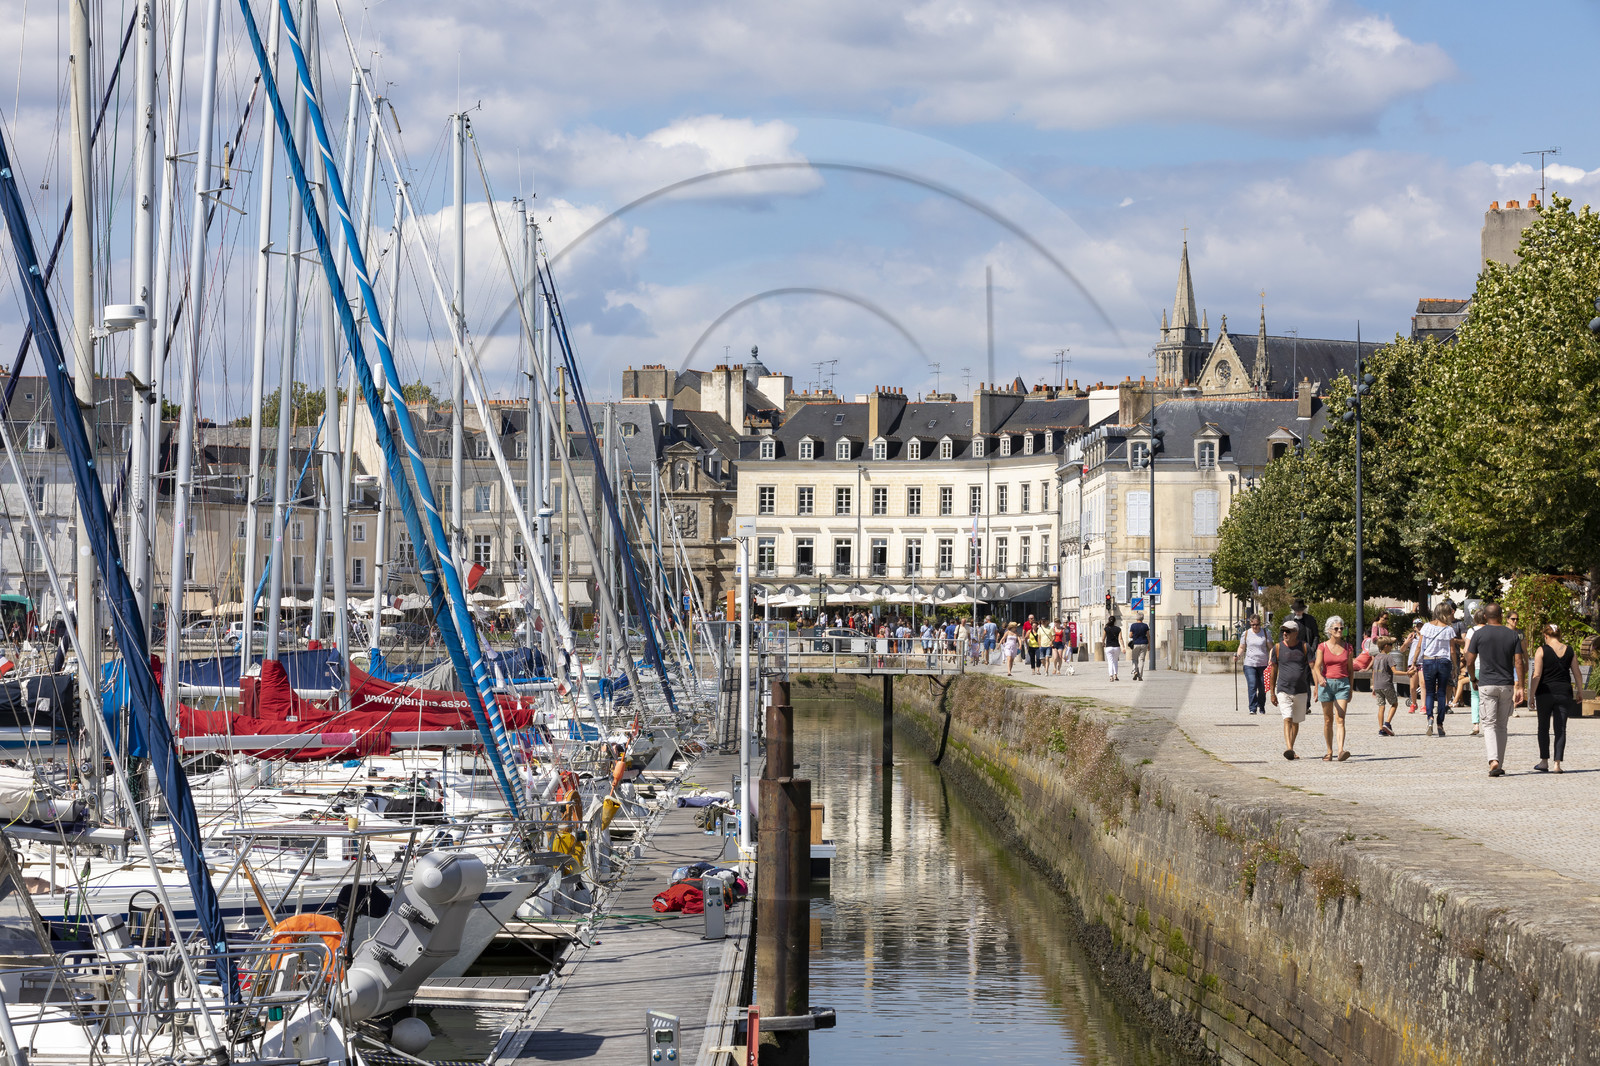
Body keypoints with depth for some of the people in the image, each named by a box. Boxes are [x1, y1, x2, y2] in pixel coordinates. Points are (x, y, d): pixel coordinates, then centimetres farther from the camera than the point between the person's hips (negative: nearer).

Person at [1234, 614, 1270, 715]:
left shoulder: (1265, 634, 5)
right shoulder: (1246, 634, 7)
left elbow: (1270, 648, 7)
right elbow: (1242, 647, 14)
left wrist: (1271, 659, -9)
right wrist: (1238, 656, -5)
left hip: (1263, 664, 0)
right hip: (1249, 665, 0)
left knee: (1262, 688, 5)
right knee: (1252, 686, -14)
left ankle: (1261, 708, 22)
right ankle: (1253, 709, -15)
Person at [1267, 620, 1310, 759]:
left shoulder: (1304, 648, 2)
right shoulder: (1278, 648, 2)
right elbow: (1273, 671, 7)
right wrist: (1272, 693, 5)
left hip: (1301, 692, 2)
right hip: (1283, 691, -2)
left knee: (1296, 722, 11)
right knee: (1287, 719, -18)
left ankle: (1290, 750, 25)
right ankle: (1288, 749, -30)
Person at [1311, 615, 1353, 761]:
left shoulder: (1347, 647, 6)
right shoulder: (1322, 647, 0)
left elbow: (1350, 669, 12)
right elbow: (1316, 667, -8)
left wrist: (1350, 689, 11)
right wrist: (1320, 678, -29)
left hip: (1342, 683, 0)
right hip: (1326, 683, 0)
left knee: (1340, 719, -12)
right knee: (1328, 720, 6)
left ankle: (1341, 751, -24)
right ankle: (1329, 752, 17)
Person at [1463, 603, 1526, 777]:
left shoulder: (1479, 634, -4)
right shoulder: (1513, 635, 3)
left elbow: (1470, 661, -1)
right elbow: (1519, 662, -2)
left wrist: (1473, 679, 16)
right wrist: (1520, 687, 0)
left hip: (1487, 684, -3)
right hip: (1507, 685, 3)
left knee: (1489, 724, -3)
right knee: (1502, 726, 12)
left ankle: (1494, 760, -25)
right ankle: (1500, 766, 14)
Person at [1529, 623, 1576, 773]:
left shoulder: (1542, 650, -6)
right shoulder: (1569, 650, 4)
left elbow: (1537, 675, -10)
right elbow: (1576, 673, 9)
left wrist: (1532, 695, -5)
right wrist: (1578, 691, 21)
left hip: (1545, 693, -2)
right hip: (1564, 693, 2)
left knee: (1543, 727, 11)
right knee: (1560, 729, 3)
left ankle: (1544, 761, 11)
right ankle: (1556, 764, -4)